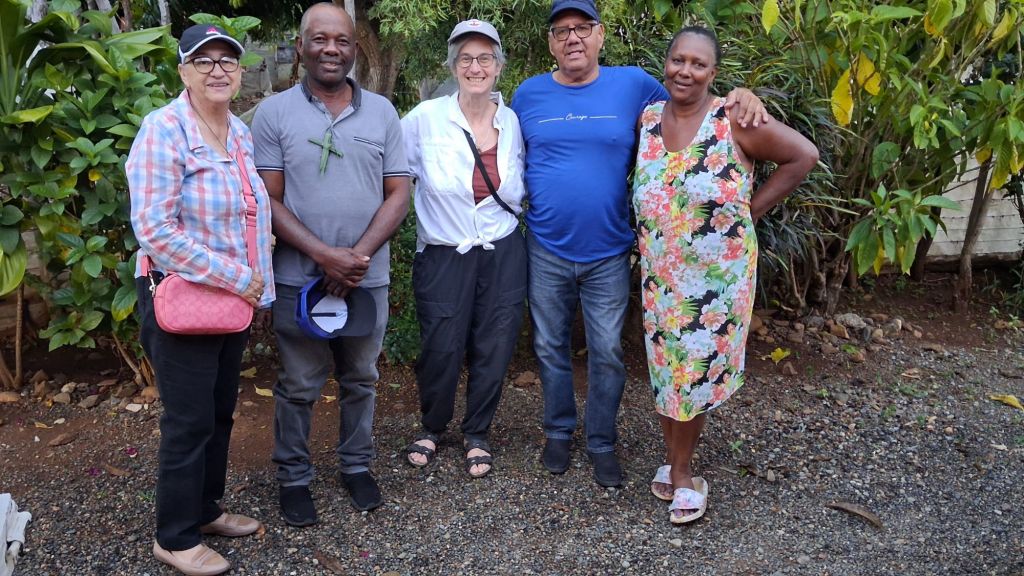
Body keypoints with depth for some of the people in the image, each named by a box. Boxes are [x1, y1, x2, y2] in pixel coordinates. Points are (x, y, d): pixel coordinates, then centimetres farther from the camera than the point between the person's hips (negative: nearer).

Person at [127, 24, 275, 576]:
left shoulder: (241, 133, 8)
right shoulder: (163, 130, -15)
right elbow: (154, 229, -21)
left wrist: (251, 281, 6)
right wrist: (235, 277, -19)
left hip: (234, 296, 7)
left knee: (220, 411, 17)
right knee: (189, 420, 2)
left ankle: (205, 508, 36)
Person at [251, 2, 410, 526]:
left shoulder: (382, 112, 4)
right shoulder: (273, 113, -3)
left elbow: (398, 193, 1)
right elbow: (268, 200, -6)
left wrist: (359, 255, -13)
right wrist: (324, 255, -17)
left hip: (368, 278, 2)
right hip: (299, 278, -2)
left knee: (360, 379, 15)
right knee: (298, 385, 10)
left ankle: (356, 465, 33)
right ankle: (293, 477, 27)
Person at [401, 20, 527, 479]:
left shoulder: (514, 122, 1)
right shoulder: (425, 118, -10)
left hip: (502, 255, 3)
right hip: (443, 257, -2)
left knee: (493, 349, 9)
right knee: (441, 351, 4)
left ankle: (477, 434, 32)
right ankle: (432, 428, 33)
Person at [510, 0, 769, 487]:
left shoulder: (634, 85, -4)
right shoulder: (529, 94, 1)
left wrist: (738, 98, -12)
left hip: (608, 254, -1)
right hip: (546, 251, 2)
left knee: (607, 353, 8)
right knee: (549, 347, 14)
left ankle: (602, 443, 27)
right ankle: (559, 431, 34)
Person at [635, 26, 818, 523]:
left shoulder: (734, 120, -12)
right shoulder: (647, 119, 2)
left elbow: (803, 155, -7)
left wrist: (752, 207, -6)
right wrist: (652, 221, 2)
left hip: (718, 273, -4)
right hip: (659, 272, 4)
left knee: (696, 367, 4)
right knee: (665, 365, 12)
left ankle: (678, 469, 23)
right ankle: (677, 464, 31)